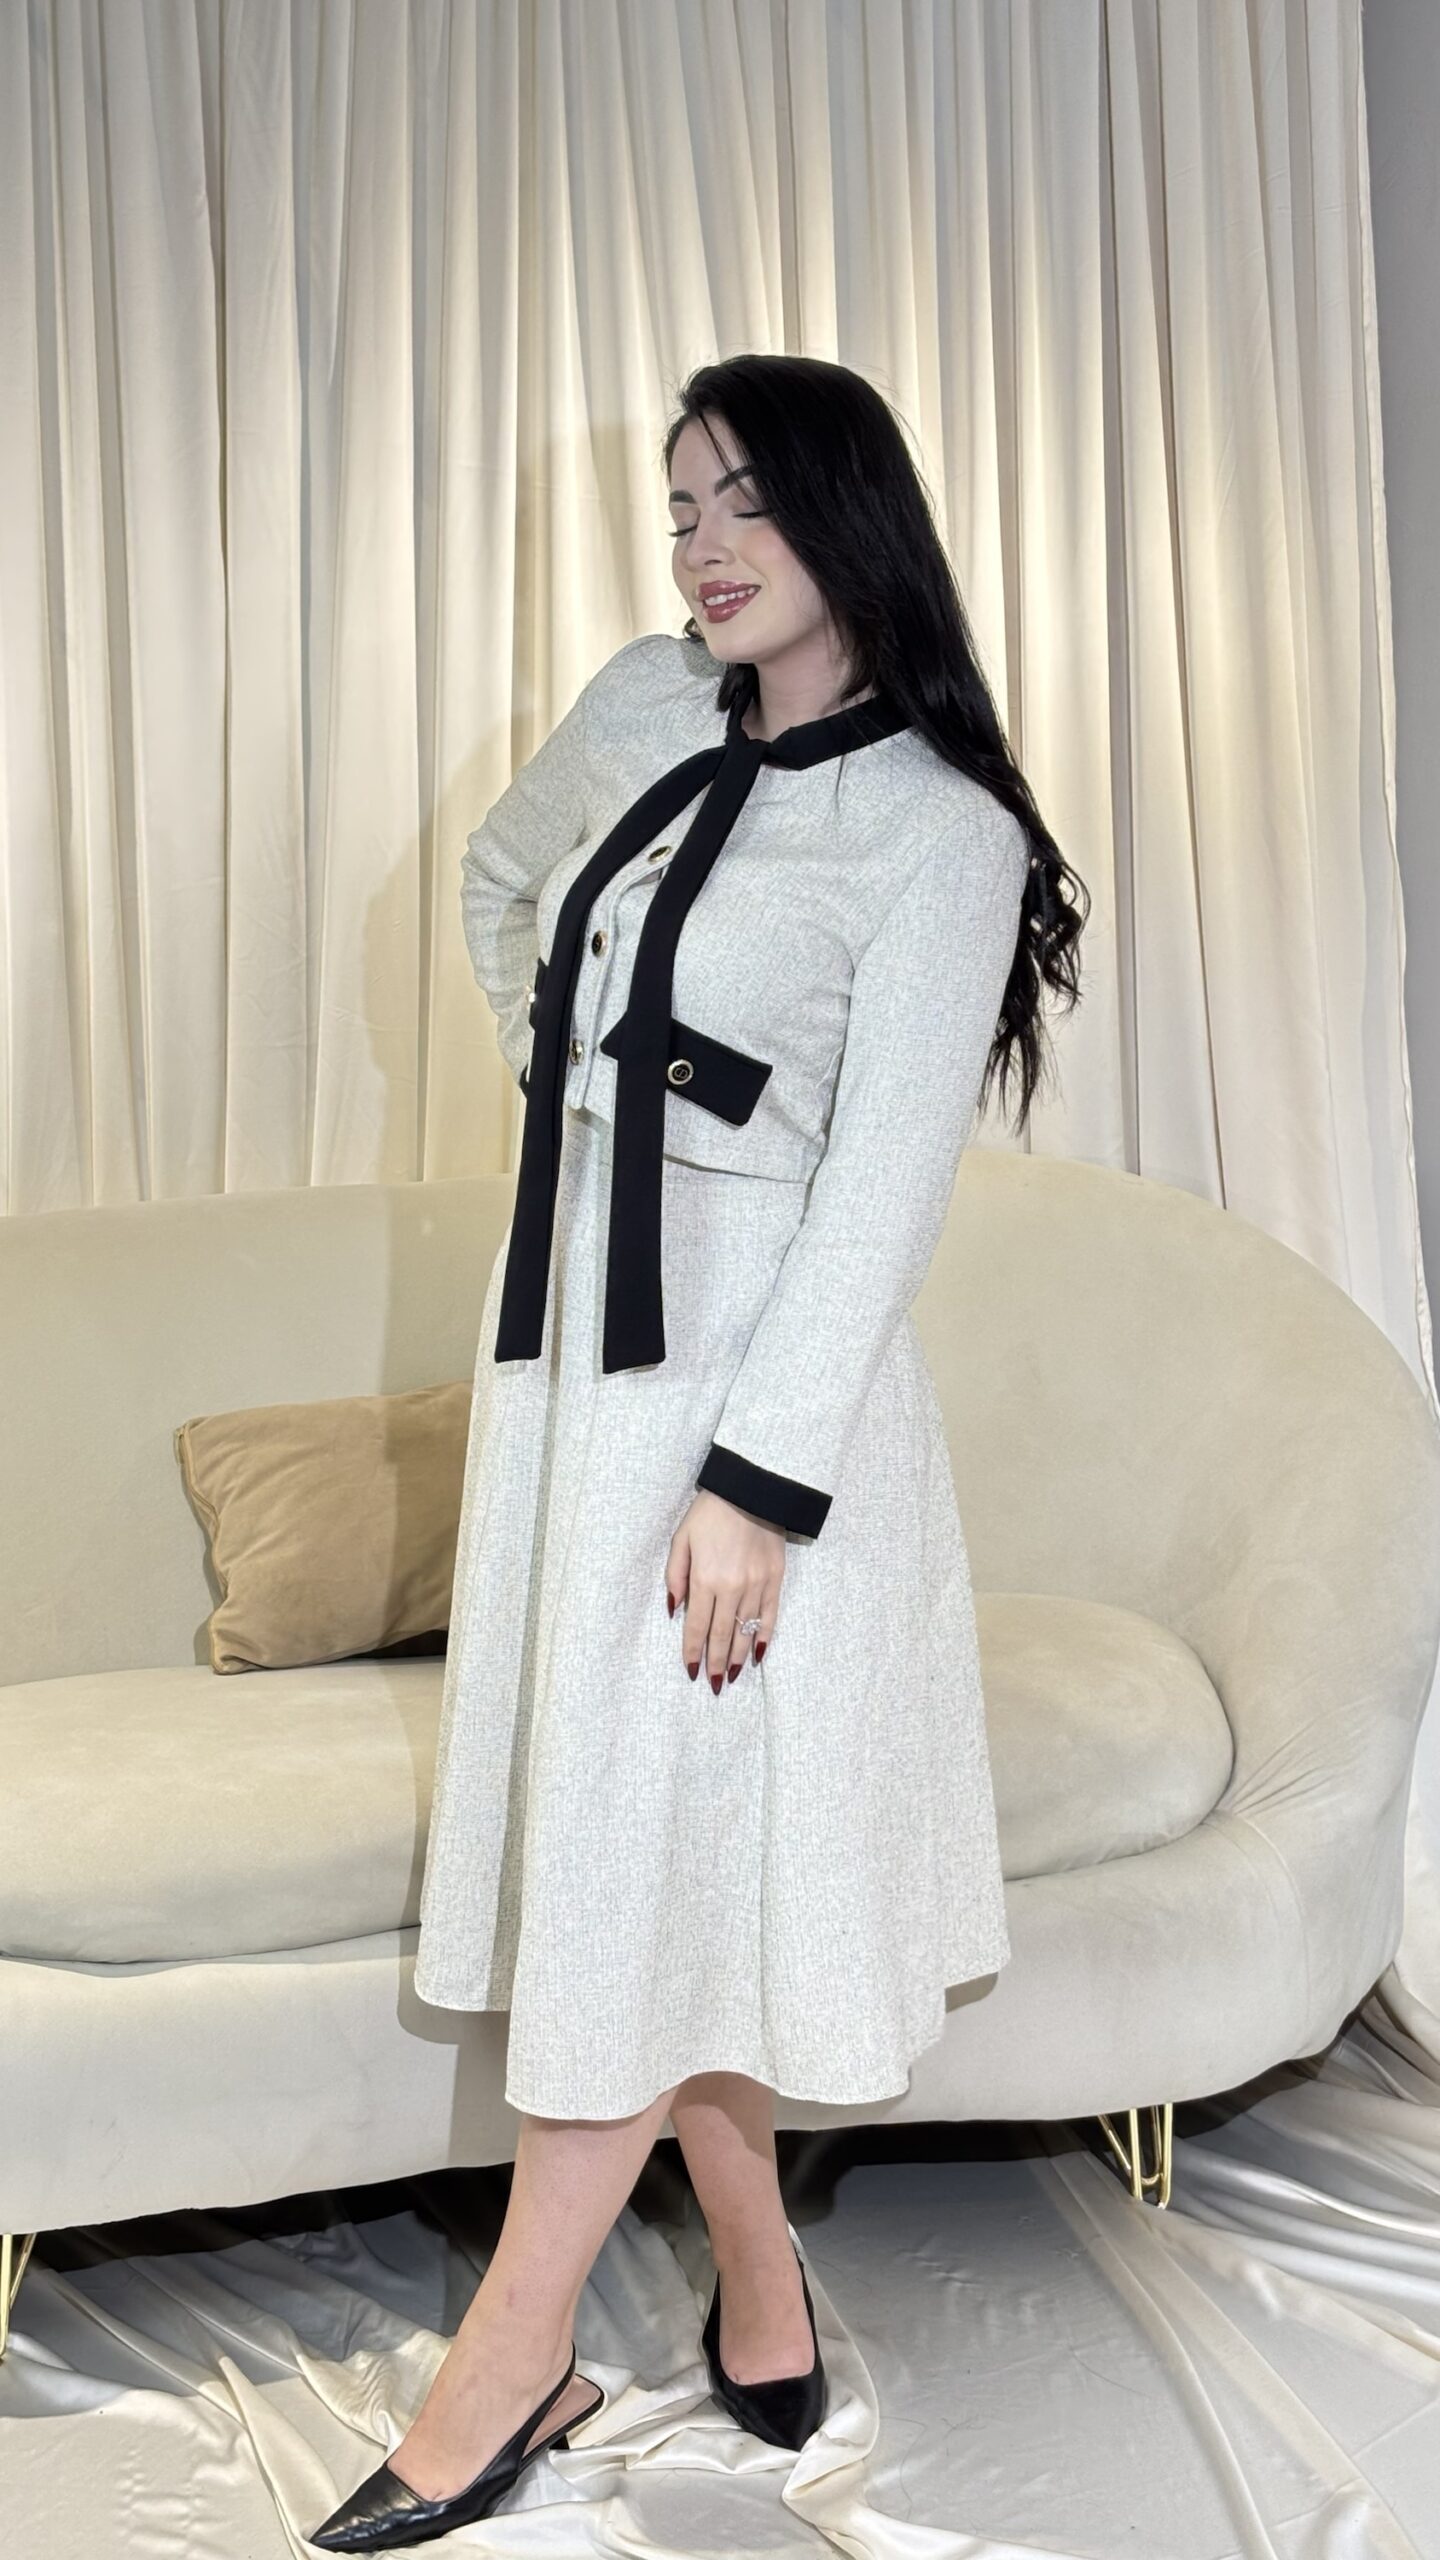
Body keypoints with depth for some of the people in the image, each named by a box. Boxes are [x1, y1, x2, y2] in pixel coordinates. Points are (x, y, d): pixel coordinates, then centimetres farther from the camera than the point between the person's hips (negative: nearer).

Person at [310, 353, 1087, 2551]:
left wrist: (758, 1480, -20)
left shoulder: (940, 827, -10)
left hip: (752, 1355, -7)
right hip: (568, 1320, 7)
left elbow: (883, 1188, -15)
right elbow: (502, 872, 29)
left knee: (650, 1845, 0)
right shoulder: (647, 705, 8)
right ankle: (763, 2291, 25)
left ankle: (514, 2362, 12)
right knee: (609, 1830, 11)